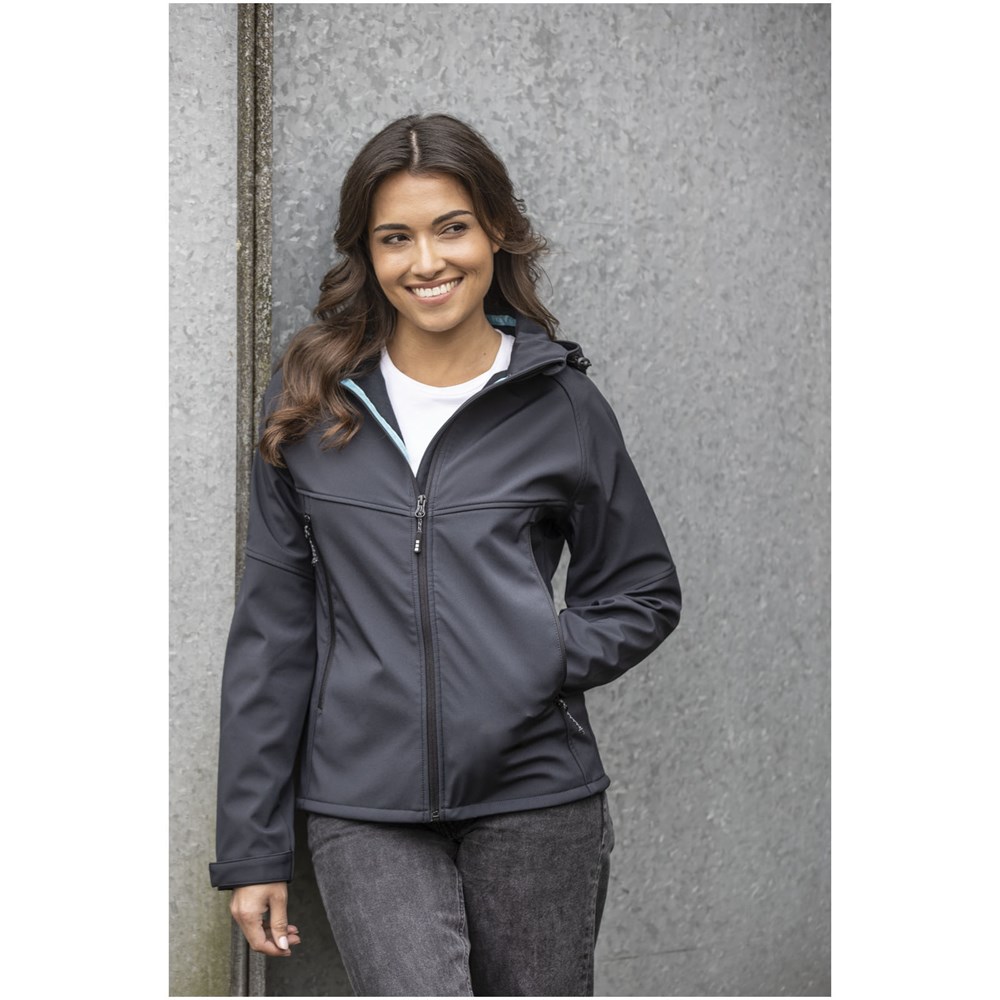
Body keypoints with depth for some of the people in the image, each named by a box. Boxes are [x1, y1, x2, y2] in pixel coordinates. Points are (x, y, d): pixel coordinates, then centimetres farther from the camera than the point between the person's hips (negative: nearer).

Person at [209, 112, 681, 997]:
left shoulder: (561, 403, 1)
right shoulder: (310, 403, 4)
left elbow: (645, 594, 12)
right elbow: (272, 631, 7)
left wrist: (548, 658, -8)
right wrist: (252, 848, 6)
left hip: (534, 798, 1)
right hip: (365, 810, 0)